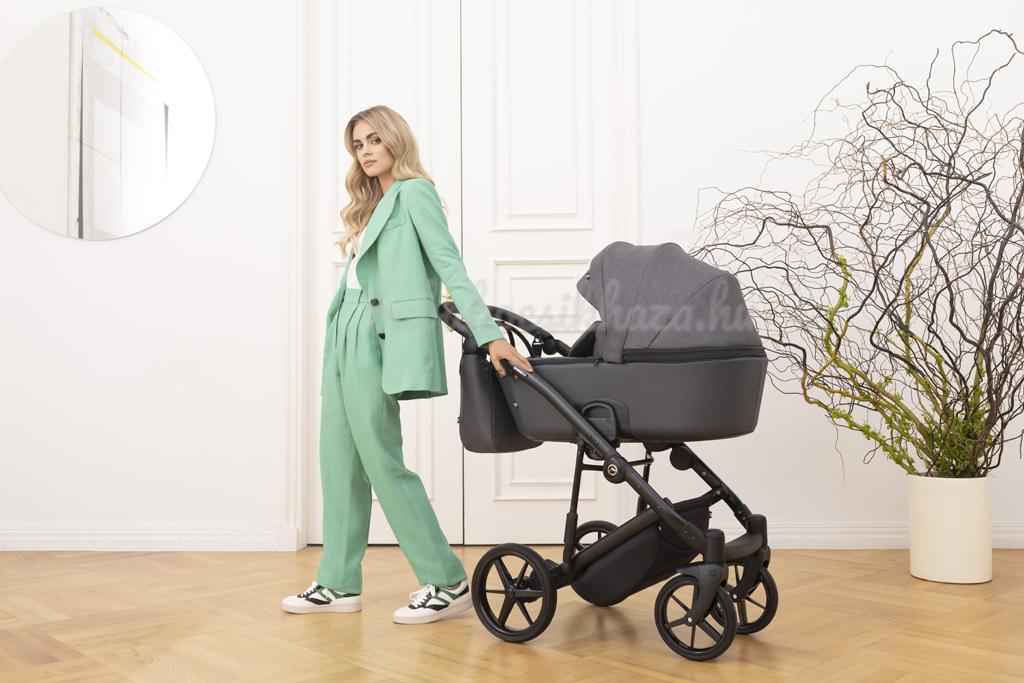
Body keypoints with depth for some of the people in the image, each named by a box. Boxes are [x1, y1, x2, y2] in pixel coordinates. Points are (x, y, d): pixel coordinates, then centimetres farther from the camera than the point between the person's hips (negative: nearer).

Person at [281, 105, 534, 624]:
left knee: (382, 460, -9)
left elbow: (450, 266, -14)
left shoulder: (414, 193, -2)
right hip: (345, 337, 9)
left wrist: (489, 334, -23)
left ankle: (448, 582, -1)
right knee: (340, 461, 8)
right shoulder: (369, 206, 22)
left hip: (376, 340, -9)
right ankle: (338, 585, 16)